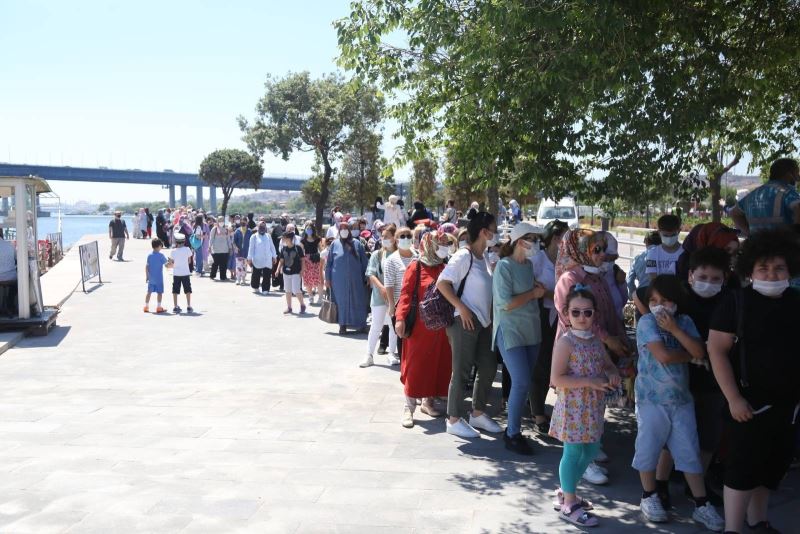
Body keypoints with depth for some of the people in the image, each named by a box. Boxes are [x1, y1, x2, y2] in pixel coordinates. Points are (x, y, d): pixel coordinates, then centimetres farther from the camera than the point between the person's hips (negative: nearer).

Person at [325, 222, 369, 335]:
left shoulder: (356, 244, 3)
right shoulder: (335, 244, 2)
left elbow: (364, 261, 7)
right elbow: (328, 263, 4)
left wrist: (364, 276, 4)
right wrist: (327, 278, 1)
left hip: (355, 279, 1)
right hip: (339, 280, 0)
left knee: (358, 301, 5)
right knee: (341, 301, 4)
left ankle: (361, 324, 17)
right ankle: (343, 325, 13)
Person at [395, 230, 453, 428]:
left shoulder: (445, 268, 8)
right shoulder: (416, 267, -5)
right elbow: (406, 294, -10)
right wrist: (400, 318, -19)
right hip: (419, 325, -5)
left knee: (438, 363, 10)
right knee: (415, 365, 0)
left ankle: (428, 401, 25)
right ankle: (409, 406, 7)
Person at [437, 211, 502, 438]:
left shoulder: (484, 257, 12)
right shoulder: (463, 256, -13)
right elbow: (442, 283, -18)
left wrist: (490, 313, 10)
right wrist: (462, 308, -20)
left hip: (484, 322, 9)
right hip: (465, 321, -9)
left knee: (488, 368, 12)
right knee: (462, 371, -1)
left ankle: (478, 413, 27)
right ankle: (454, 419, 10)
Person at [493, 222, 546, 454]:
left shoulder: (529, 264, 9)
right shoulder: (504, 266, -12)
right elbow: (506, 304, -19)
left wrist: (539, 290, 2)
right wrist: (533, 293, -10)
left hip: (531, 330, 7)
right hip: (510, 332, -7)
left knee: (525, 383, 10)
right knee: (521, 382, -10)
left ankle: (514, 428, 22)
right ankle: (512, 434, 3)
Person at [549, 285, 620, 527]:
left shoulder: (596, 340, 6)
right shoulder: (565, 342, -17)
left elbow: (608, 364, 21)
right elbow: (556, 379, -22)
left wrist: (613, 375, -3)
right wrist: (590, 381, -23)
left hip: (593, 408, 8)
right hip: (573, 408, -8)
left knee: (590, 450, 15)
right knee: (573, 452, 1)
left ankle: (565, 492, 32)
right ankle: (569, 505, 15)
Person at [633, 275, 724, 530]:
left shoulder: (685, 321, 3)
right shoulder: (646, 322, -11)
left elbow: (700, 352, -11)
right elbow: (663, 355, -22)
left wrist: (674, 328, -16)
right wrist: (689, 355, -7)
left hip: (682, 398, 4)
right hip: (652, 399, -3)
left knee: (690, 452, 9)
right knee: (649, 448, 8)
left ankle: (701, 504, 18)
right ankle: (649, 497, 27)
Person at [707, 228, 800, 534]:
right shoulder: (736, 302, -10)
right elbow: (717, 350, -13)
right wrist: (733, 398, -17)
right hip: (749, 400, -5)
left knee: (774, 465, 16)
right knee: (742, 466, -1)